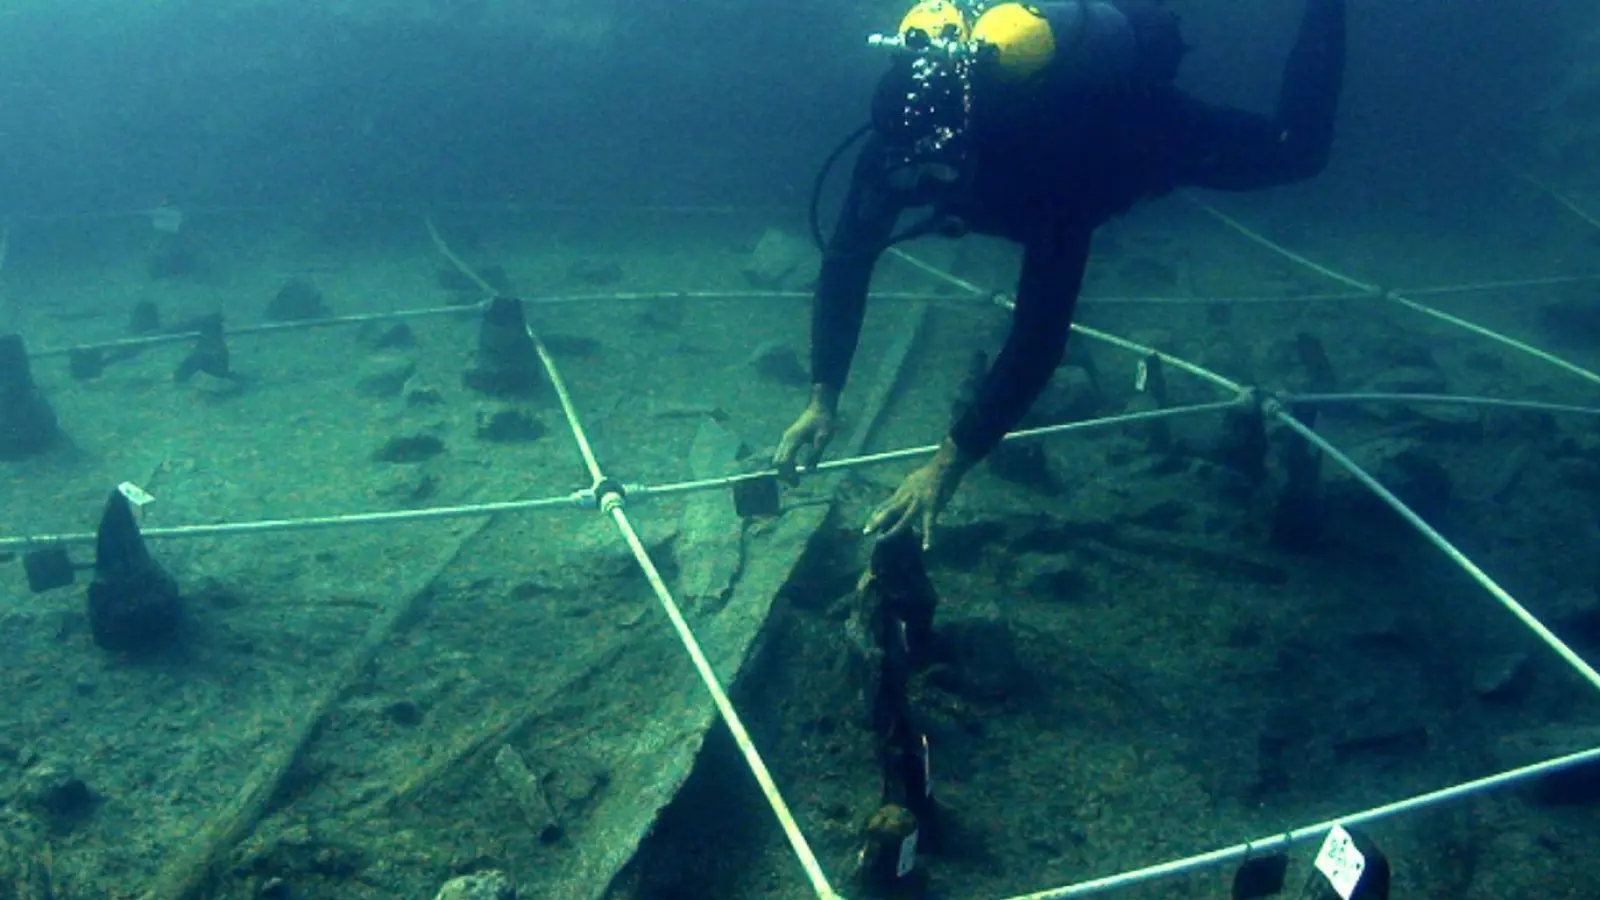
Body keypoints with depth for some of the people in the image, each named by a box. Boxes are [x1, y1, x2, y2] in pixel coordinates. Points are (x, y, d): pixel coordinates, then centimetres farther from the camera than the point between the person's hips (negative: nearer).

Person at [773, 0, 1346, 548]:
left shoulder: (1047, 166, -50)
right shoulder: (898, 141, -35)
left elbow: (1039, 335, -53)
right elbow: (845, 260, -26)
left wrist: (948, 465, -57)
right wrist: (822, 401, -32)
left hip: (1154, 132, -4)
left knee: (1297, 151, 19)